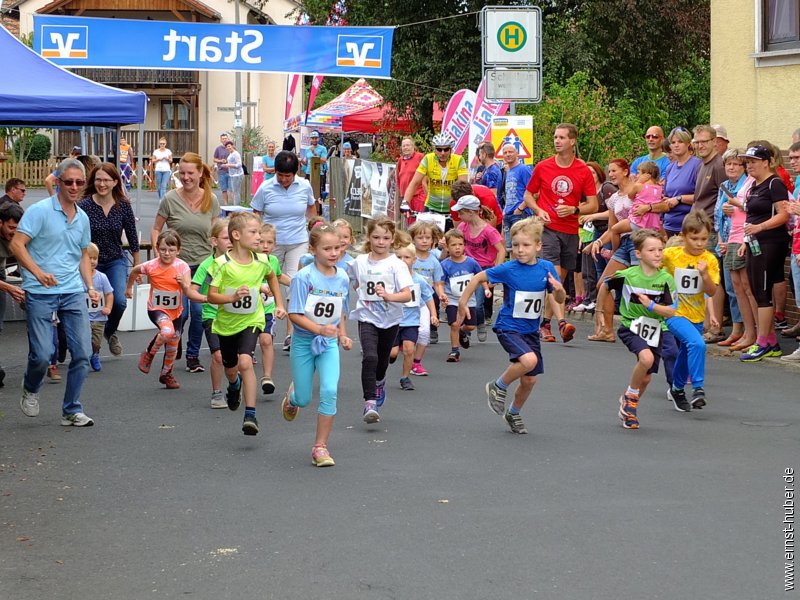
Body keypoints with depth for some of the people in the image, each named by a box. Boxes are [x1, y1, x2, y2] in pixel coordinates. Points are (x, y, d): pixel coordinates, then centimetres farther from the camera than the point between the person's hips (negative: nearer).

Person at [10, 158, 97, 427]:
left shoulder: (82, 218, 13)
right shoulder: (40, 210, -7)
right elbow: (16, 244, -12)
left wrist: (90, 286, 12)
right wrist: (38, 272, -23)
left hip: (73, 293, 5)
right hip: (40, 294, -5)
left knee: (82, 352, -2)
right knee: (42, 354, -7)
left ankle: (72, 410, 10)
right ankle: (30, 390, 26)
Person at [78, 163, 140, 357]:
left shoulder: (123, 205, -7)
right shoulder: (84, 205, -13)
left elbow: (132, 236, 3)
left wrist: (138, 266, 8)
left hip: (116, 261, 1)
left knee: (119, 301, -15)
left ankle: (110, 331, 17)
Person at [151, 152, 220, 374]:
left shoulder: (211, 200, 1)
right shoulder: (170, 199, -6)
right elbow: (156, 229, 2)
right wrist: (160, 255, -8)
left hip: (203, 264, 2)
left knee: (199, 311, -2)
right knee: (180, 312, -6)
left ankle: (193, 355, 15)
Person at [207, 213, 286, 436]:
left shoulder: (261, 261, -10)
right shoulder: (223, 264, -19)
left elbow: (271, 277, 15)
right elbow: (211, 296, -19)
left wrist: (279, 304, 12)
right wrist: (233, 297, -35)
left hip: (251, 320, 0)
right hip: (226, 322, 0)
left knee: (245, 361, -23)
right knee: (230, 368, 18)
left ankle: (250, 415, -19)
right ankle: (235, 385, 58)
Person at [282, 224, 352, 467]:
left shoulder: (342, 278, -1)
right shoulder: (304, 277, -16)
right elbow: (295, 314, -18)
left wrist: (343, 336, 1)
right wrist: (319, 329, -30)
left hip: (329, 343, 2)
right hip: (303, 342, -2)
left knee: (329, 391, -16)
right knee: (304, 400, 8)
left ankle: (320, 447, -6)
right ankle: (292, 395, 48)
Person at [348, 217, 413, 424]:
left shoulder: (396, 265, -9)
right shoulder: (359, 262, 0)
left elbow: (407, 295, -20)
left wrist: (388, 295, -35)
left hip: (390, 319, 0)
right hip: (367, 318, 0)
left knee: (383, 359, 17)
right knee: (369, 357, -20)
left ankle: (379, 384, 50)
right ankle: (370, 403, -22)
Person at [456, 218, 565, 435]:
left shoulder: (546, 268, -6)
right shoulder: (508, 269, -15)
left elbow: (560, 299, 1)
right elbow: (478, 278, -3)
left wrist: (559, 289, -22)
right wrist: (463, 303, -3)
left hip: (531, 330, 5)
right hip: (508, 327, -5)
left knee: (529, 380, 10)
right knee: (529, 360, -30)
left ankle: (513, 413, 37)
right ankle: (498, 387, -5)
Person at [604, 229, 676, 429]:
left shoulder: (665, 279, -11)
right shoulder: (627, 275, -13)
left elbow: (671, 312, -12)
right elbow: (604, 286, 5)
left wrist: (651, 305, -26)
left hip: (655, 330, 3)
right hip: (631, 327, -3)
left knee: (645, 378, 9)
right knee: (646, 358, -30)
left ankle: (629, 407, 37)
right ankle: (630, 396, -5)